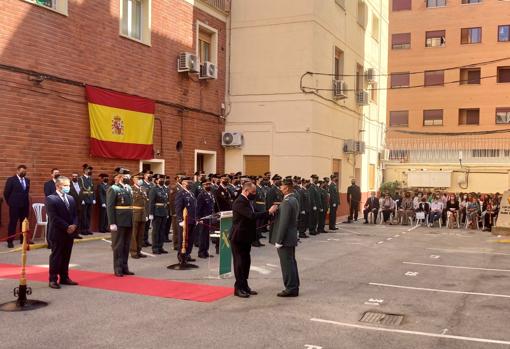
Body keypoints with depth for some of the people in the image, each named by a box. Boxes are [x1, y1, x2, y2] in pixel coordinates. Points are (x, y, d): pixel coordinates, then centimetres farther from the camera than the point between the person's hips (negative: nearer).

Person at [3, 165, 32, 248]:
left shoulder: (27, 180, 9)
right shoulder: (11, 180, -5)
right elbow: (6, 193, -3)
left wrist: (26, 201, 10)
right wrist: (9, 202, 0)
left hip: (25, 205, 5)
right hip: (14, 205, -5)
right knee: (13, 223, -1)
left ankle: (23, 239, 17)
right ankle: (10, 241, 3)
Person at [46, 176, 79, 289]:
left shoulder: (70, 198, 14)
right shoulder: (50, 199, -8)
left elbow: (75, 214, 13)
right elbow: (53, 217, -15)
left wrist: (74, 225, -7)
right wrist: (66, 227, -17)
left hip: (70, 233, 6)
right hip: (57, 233, -6)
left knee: (66, 257, 11)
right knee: (56, 256, 0)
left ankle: (64, 277, 19)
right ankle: (53, 279, 6)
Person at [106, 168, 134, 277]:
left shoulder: (129, 188, 13)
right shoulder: (113, 189, -8)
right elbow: (110, 207, -12)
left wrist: (132, 220, 8)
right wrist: (112, 223, -18)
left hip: (128, 221, 7)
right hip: (119, 222, -7)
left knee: (126, 246, 11)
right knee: (118, 246, 2)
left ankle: (124, 267, 20)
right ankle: (118, 269, 10)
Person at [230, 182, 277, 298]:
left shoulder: (246, 201, 12)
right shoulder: (240, 202, -21)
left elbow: (252, 216, 16)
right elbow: (252, 216, -30)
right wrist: (268, 212, -27)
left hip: (246, 237, 10)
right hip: (238, 237, -10)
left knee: (246, 262, 13)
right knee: (240, 262, -2)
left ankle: (244, 286, 22)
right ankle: (238, 288, 7)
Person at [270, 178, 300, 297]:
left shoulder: (286, 202, -20)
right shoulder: (294, 200, 11)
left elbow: (283, 223, -22)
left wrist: (278, 241, -20)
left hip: (285, 238, -10)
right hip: (291, 237, 10)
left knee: (287, 264, -2)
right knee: (291, 262, 16)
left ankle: (291, 289, 4)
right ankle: (294, 287, 24)